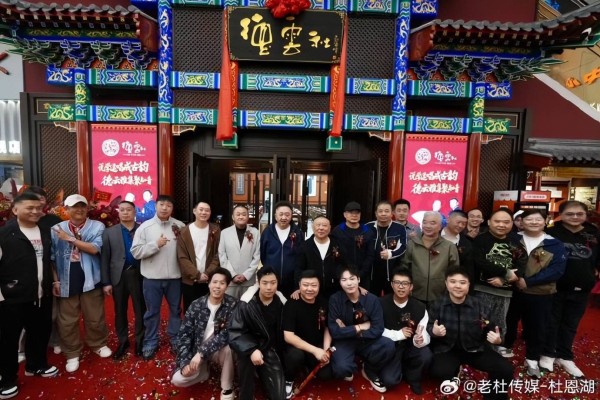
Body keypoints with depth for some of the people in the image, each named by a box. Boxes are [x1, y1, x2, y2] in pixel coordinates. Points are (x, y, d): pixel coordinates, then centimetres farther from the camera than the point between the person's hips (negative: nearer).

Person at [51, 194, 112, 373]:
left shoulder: (97, 226, -4)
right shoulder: (57, 229, 0)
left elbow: (95, 249, -17)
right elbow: (51, 257, 3)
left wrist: (70, 239, -16)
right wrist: (55, 280, 0)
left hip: (90, 280, -1)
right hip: (66, 281, 1)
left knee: (95, 317, 12)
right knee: (67, 321, 10)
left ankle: (99, 344, 34)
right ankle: (72, 354, 27)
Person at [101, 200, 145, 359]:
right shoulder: (109, 232, 4)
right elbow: (104, 258, 2)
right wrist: (106, 282, -3)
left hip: (139, 275, -2)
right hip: (118, 276, 2)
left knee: (140, 310, 9)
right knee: (120, 311, 13)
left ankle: (140, 341, 26)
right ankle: (122, 341, 30)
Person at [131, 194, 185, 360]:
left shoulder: (180, 226, -3)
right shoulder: (144, 227, -5)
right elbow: (136, 252, -9)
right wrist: (155, 244, -19)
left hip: (174, 276, 1)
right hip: (152, 277, -1)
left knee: (175, 309, 16)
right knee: (152, 312, 12)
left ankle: (175, 339, 35)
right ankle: (150, 343, 29)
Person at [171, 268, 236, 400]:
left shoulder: (232, 305, -17)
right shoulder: (196, 305, -10)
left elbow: (226, 334, -24)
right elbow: (184, 334, -7)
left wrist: (202, 353, -28)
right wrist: (185, 363, -16)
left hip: (218, 350, -1)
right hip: (196, 351, 2)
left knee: (229, 348, -34)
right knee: (178, 379, -19)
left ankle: (227, 389, -9)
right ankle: (204, 370, 13)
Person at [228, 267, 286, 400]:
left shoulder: (281, 303, -9)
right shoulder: (246, 304, -19)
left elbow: (281, 332, 5)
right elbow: (234, 332, -22)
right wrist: (251, 350, -37)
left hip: (270, 349, 2)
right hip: (249, 343, -1)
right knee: (246, 355, -37)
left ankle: (264, 374, 23)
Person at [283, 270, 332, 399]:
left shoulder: (323, 303, -4)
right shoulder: (291, 304, -19)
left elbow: (327, 328, 8)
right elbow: (288, 336, -25)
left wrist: (326, 349, -10)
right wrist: (315, 350, -31)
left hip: (318, 346, 4)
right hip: (297, 346, -4)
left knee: (327, 373, -18)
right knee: (296, 355, -36)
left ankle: (309, 366, 18)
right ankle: (288, 380, -2)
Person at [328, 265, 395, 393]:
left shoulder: (372, 299, -12)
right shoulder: (335, 299, -15)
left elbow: (377, 330, -17)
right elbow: (334, 331, -20)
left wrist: (348, 330, -20)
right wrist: (359, 327, -17)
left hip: (366, 340, 2)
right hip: (344, 342, -2)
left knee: (388, 346, -26)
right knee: (341, 369, -32)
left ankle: (370, 371, 6)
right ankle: (349, 369, 10)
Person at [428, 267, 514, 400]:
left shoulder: (479, 306, -10)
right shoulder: (438, 305, -12)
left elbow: (491, 329, 2)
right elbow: (429, 327, -3)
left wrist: (497, 339, -21)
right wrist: (433, 331, -27)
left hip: (475, 349, 2)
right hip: (447, 349, -1)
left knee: (505, 369, -16)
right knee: (438, 370, -29)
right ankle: (451, 376, 14)